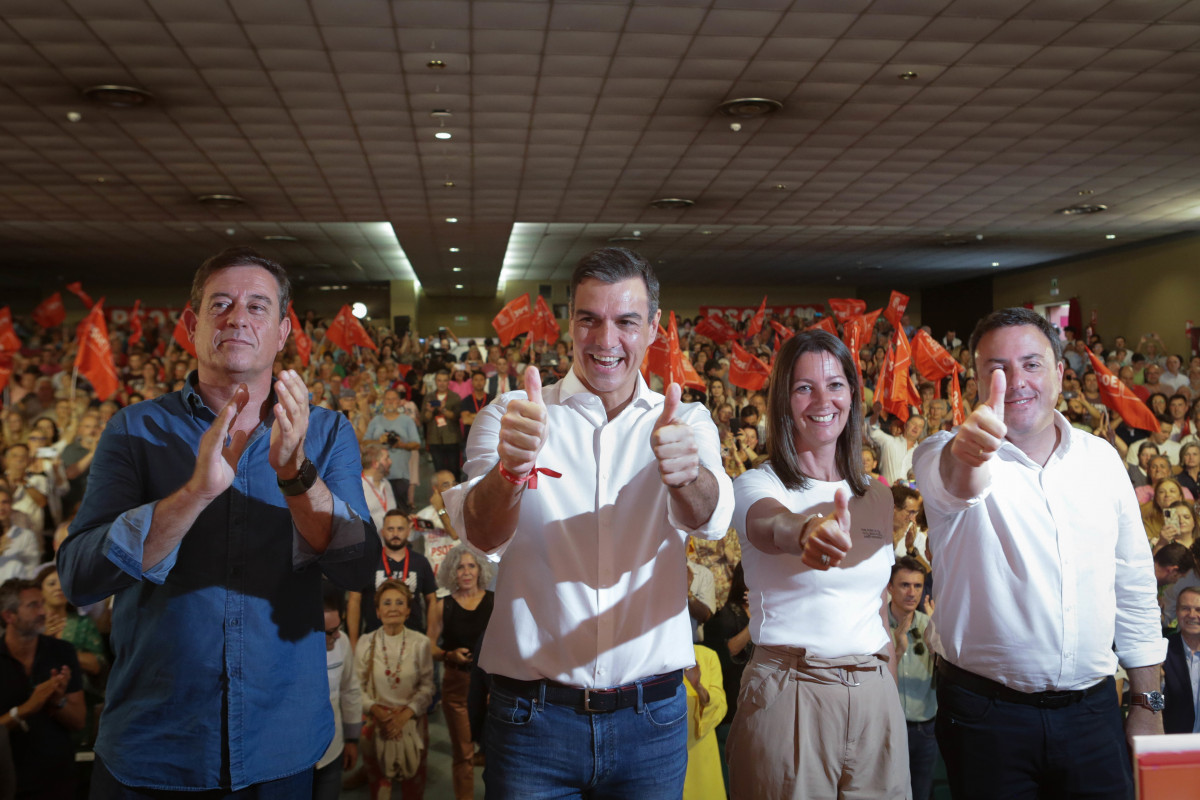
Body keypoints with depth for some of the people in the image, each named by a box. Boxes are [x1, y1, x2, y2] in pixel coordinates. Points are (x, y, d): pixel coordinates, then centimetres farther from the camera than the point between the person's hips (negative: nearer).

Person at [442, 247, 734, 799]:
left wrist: (686, 474, -41)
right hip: (531, 715, -1)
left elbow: (709, 519, -18)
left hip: (652, 717, 2)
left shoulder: (686, 422, 1)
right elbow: (482, 535, -18)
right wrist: (509, 470, -40)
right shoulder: (510, 416, -2)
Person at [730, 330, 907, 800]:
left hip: (875, 699, 5)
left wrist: (891, 693, 16)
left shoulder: (878, 496, 9)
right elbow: (769, 524, -32)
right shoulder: (758, 485, -7)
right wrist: (809, 531, -54)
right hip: (787, 696, -5)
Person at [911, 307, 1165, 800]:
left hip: (1092, 707, 3)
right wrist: (966, 456, -58)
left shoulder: (1101, 459, 4)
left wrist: (1147, 702, 11)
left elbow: (1134, 585, 10)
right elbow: (952, 482, -35)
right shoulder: (945, 456, -9)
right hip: (986, 714, -3)